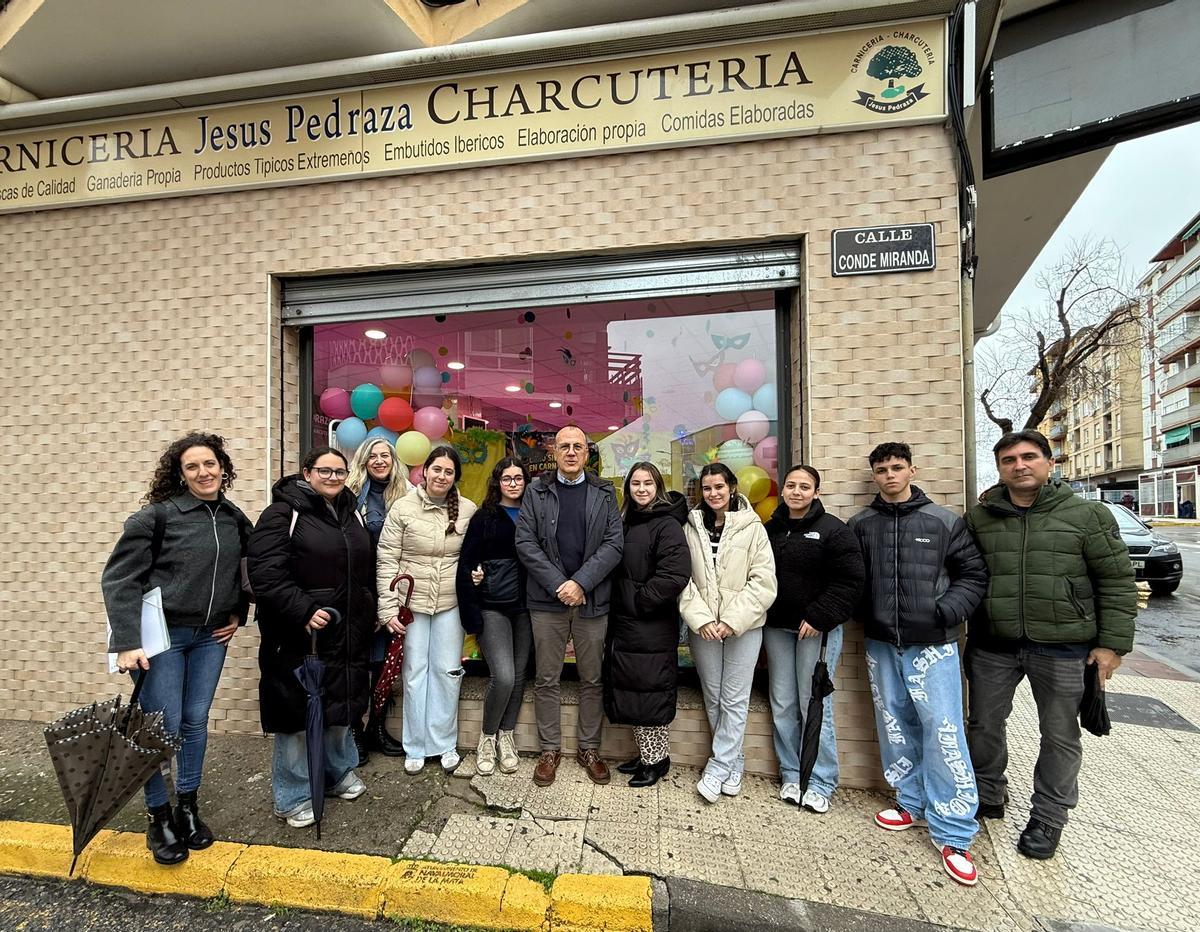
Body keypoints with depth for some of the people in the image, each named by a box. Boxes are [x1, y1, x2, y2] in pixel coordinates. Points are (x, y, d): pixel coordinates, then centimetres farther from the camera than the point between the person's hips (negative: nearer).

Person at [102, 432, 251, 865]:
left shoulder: (235, 519, 3)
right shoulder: (157, 515, -12)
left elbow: (248, 572, 16)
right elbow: (119, 578, -11)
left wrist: (238, 614, 6)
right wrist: (127, 643, -16)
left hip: (211, 636, 4)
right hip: (162, 634, -4)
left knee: (196, 721, 13)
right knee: (163, 727, 2)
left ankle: (187, 805, 31)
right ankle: (158, 814, 23)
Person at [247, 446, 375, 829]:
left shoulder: (352, 514, 10)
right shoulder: (284, 513, -10)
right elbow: (264, 572, -19)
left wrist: (367, 617, 15)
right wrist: (303, 611, -25)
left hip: (346, 633, 6)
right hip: (299, 634, -6)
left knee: (341, 704, 19)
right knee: (298, 710, 5)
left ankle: (339, 772, 41)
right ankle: (293, 797, 24)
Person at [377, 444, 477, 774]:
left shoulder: (468, 509, -2)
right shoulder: (403, 507, -6)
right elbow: (387, 560, -4)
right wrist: (388, 608, -8)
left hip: (451, 603, 1)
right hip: (412, 602, -1)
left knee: (448, 671, 7)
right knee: (415, 672, 9)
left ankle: (445, 743, 25)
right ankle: (416, 747, 25)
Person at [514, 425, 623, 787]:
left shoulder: (604, 493, 5)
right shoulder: (537, 491, 4)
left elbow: (613, 544, -4)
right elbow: (525, 542, -4)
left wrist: (581, 583, -14)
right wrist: (558, 585, -12)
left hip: (592, 601, 1)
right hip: (547, 600, 0)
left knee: (592, 679, 11)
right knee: (546, 679, 9)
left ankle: (589, 748, 27)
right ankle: (550, 749, 25)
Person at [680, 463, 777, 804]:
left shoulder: (752, 528, -4)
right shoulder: (691, 528, 3)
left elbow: (764, 582, -8)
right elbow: (684, 580, 0)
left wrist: (732, 620, -15)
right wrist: (701, 619, -12)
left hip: (743, 626, -2)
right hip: (703, 626, 3)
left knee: (734, 699, 3)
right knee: (713, 697, 12)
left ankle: (718, 768, 16)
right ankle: (734, 763, 29)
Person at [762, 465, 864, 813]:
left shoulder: (834, 531, -7)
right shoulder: (770, 530, 10)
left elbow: (850, 581, -12)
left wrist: (819, 618, -16)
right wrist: (761, 615, 6)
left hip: (817, 628, -5)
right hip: (777, 628, 5)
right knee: (782, 705, 10)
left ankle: (820, 782, 15)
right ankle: (791, 774, 24)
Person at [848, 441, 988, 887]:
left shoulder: (944, 521, -1)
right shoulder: (861, 524, 4)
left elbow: (974, 573, 1)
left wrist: (948, 611, -11)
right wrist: (863, 613, -1)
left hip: (932, 645, -3)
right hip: (881, 644, 3)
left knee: (943, 732, -4)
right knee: (895, 727, 13)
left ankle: (953, 834, 8)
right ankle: (912, 802, 32)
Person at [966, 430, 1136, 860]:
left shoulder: (1088, 515, -4)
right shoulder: (979, 518, 2)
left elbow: (1117, 581, -2)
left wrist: (1113, 642, -5)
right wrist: (967, 636, 7)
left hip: (1063, 647, -2)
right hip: (993, 647, 2)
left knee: (1060, 735, 12)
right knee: (984, 724, 13)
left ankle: (1048, 818, 31)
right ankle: (988, 796, 36)